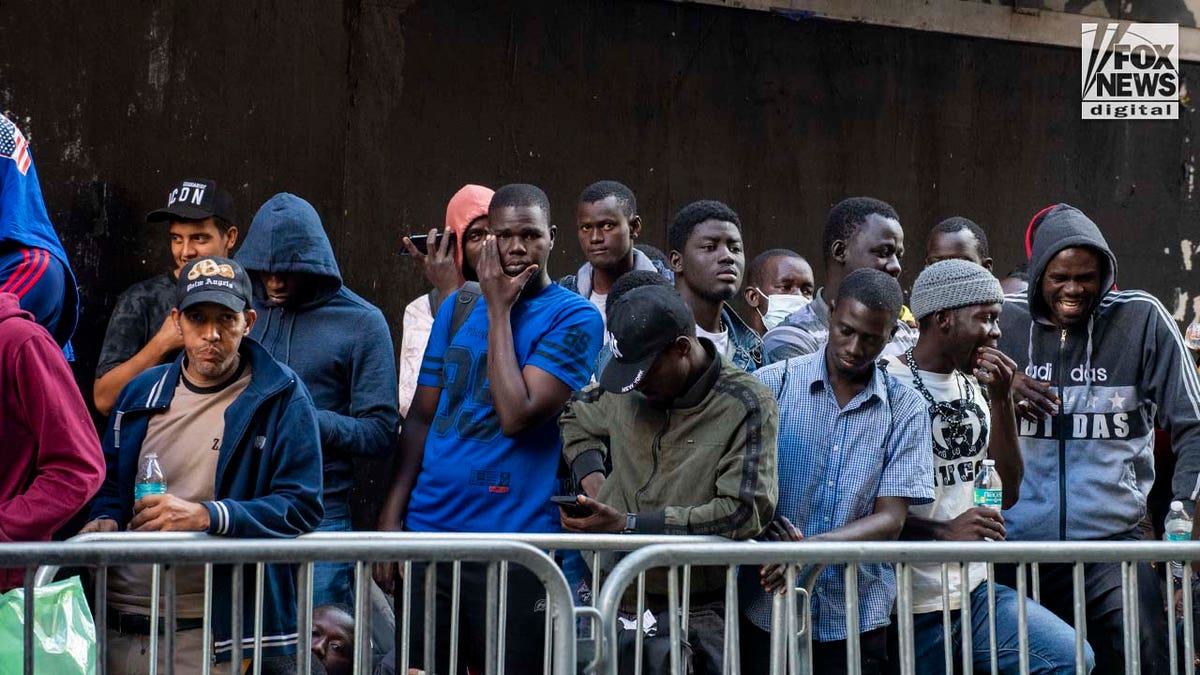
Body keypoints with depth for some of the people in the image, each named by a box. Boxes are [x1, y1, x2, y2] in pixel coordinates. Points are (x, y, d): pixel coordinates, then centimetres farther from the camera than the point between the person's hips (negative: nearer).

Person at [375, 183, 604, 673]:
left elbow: (518, 416, -16)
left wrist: (500, 309, -9)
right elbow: (421, 417, 12)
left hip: (514, 541, -4)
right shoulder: (457, 307, 11)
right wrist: (391, 517, 3)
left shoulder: (574, 317, -5)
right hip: (427, 529, 5)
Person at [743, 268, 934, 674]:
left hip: (855, 620, 1)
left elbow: (890, 519, -4)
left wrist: (814, 547, -21)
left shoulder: (905, 409, 3)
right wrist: (768, 533, -23)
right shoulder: (772, 384, 0)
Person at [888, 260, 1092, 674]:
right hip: (912, 605, -6)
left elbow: (1007, 494, 10)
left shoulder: (972, 388, 12)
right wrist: (942, 531, -26)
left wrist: (1001, 400, 1)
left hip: (977, 589, 6)